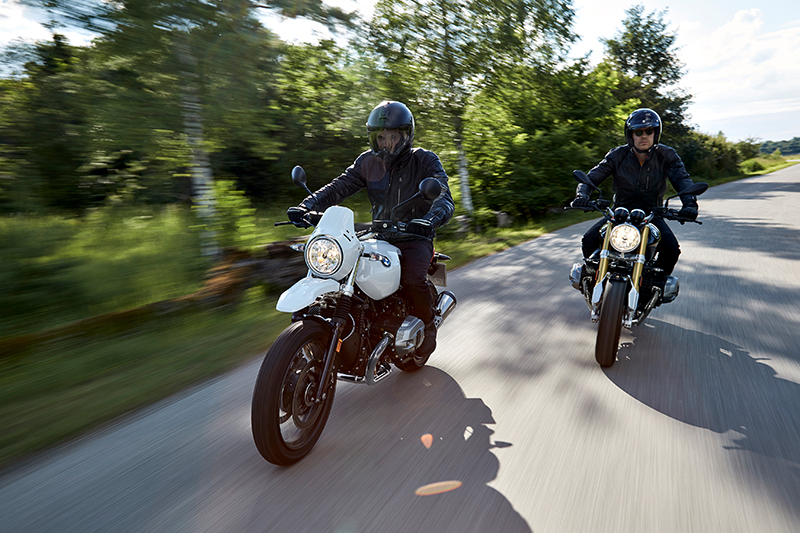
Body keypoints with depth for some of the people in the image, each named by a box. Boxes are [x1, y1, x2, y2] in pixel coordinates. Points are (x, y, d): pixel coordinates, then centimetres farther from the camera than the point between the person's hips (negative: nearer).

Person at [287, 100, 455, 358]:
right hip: (379, 238, 5)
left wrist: (429, 221, -43)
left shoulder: (425, 160, -7)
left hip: (414, 239, -4)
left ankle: (428, 327, -1)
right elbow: (339, 186, -1)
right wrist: (307, 206, -19)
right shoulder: (368, 161, 6)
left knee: (412, 278, -31)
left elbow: (444, 199, -20)